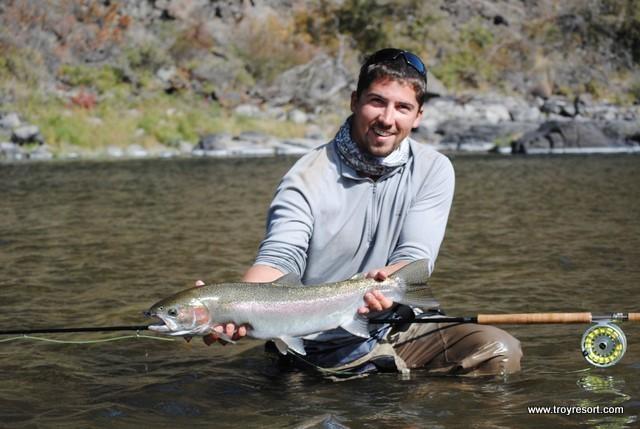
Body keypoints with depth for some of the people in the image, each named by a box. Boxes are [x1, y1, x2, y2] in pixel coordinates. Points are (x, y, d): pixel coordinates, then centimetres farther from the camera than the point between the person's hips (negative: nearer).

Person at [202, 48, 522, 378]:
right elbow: (279, 258, -20)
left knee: (500, 351, -17)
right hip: (320, 349, -4)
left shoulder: (433, 170, 0)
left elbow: (416, 257, -10)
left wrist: (386, 281, -35)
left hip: (398, 330, 4)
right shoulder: (308, 178, -9)